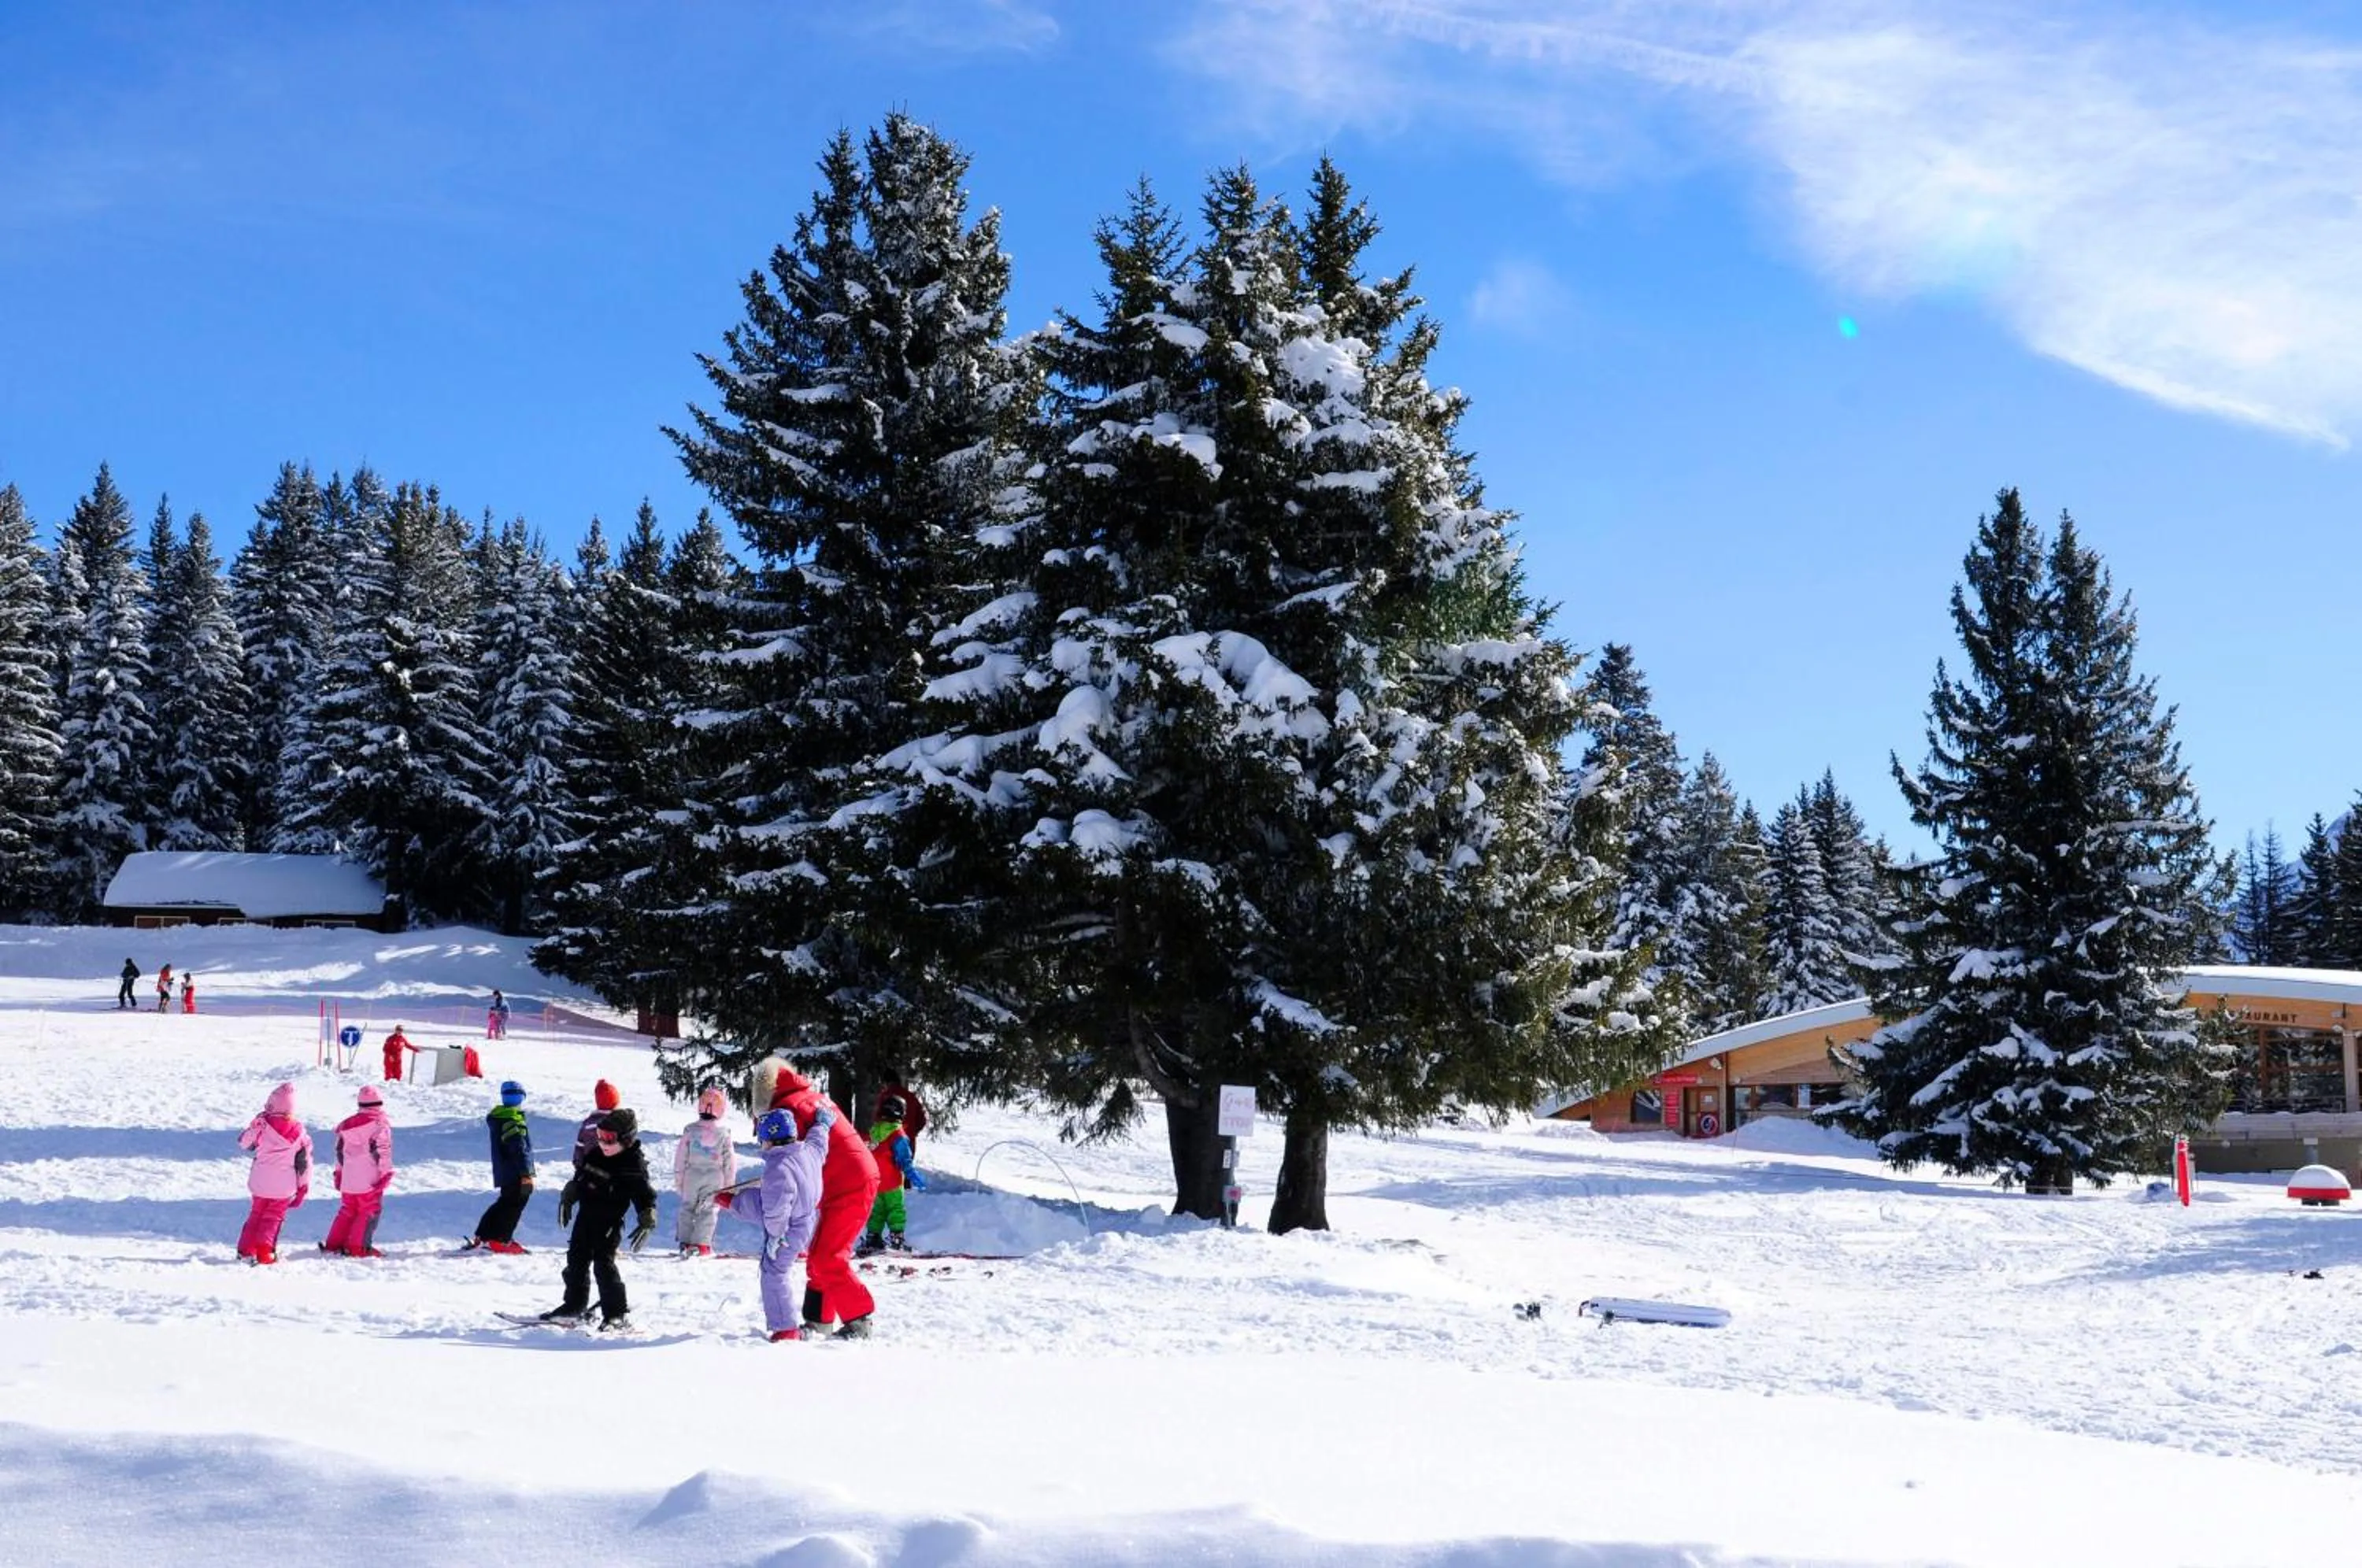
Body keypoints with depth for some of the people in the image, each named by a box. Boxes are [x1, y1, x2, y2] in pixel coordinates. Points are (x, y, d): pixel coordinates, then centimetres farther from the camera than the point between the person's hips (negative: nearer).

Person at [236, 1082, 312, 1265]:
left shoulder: (262, 1124, -12)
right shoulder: (299, 1132, -7)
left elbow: (243, 1142, 5)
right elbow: (305, 1163, -1)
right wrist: (304, 1189, 9)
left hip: (260, 1183, 0)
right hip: (284, 1188, 0)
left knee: (256, 1214, 18)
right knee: (273, 1218, 11)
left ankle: (246, 1249, 19)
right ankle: (265, 1253, 6)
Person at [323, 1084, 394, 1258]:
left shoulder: (347, 1124, 11)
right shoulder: (380, 1123, -8)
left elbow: (340, 1151, 17)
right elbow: (382, 1152, -13)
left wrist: (339, 1173, 27)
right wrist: (386, 1173, -8)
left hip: (348, 1179, 6)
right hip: (370, 1180, -6)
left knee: (348, 1210, 17)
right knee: (370, 1211, 0)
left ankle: (334, 1244, 17)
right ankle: (359, 1247, -6)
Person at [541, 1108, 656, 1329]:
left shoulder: (634, 1166, -13)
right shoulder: (595, 1155, 5)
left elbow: (646, 1197, -12)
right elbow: (579, 1179, 21)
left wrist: (647, 1223, -22)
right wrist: (567, 1199, 17)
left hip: (609, 1222, -7)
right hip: (585, 1216, 7)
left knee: (603, 1264, -13)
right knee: (576, 1260, 13)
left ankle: (617, 1313, -6)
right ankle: (573, 1306, 28)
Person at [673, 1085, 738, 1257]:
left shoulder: (690, 1130, -5)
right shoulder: (724, 1133, -6)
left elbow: (680, 1157, 0)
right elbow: (730, 1161, -1)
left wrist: (679, 1179, 10)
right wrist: (729, 1184, 11)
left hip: (692, 1175, 1)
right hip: (714, 1177, -1)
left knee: (687, 1208, 12)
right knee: (707, 1211, 4)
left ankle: (685, 1243, 11)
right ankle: (702, 1244, -2)